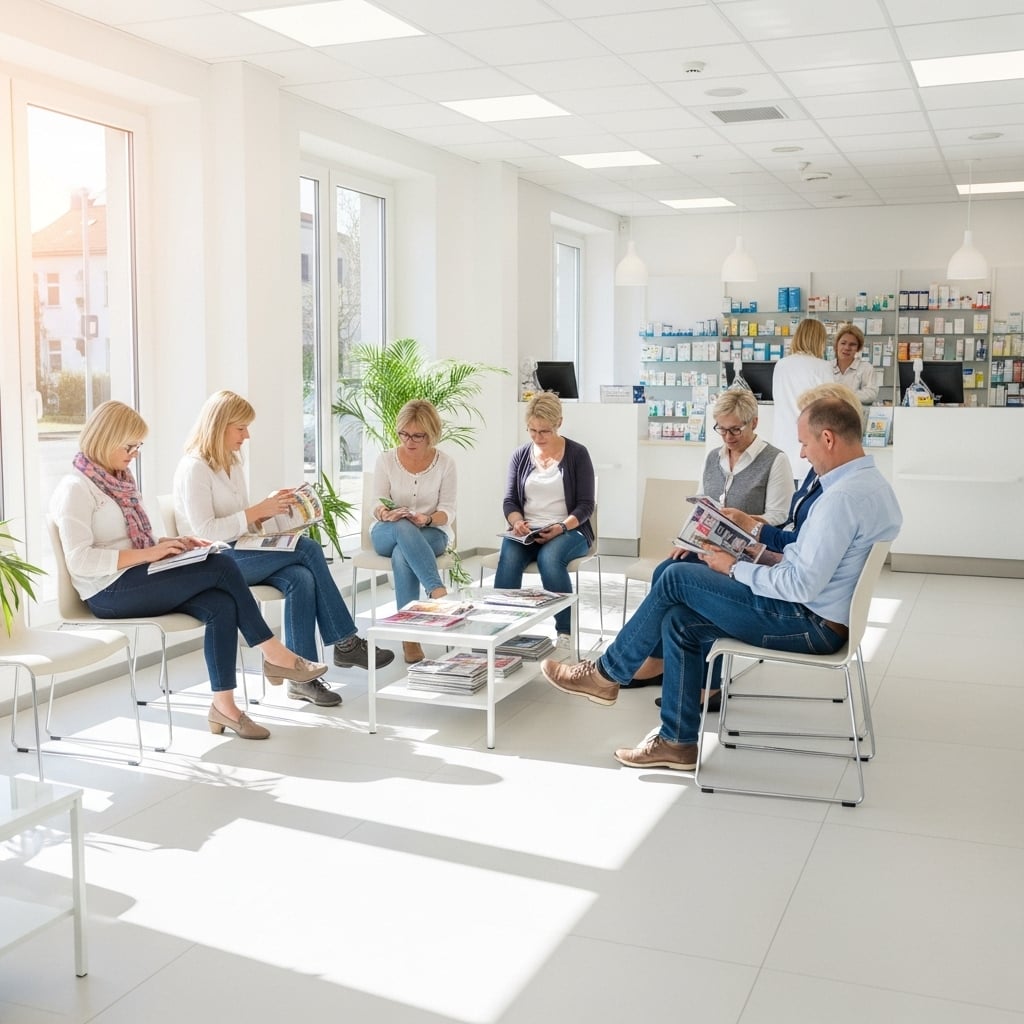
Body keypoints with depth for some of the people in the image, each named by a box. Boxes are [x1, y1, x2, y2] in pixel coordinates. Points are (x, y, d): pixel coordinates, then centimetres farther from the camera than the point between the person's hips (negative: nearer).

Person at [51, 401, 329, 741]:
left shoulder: (119, 480, 18)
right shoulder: (75, 488, -9)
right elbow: (79, 561, -19)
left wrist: (167, 544, 3)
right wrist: (147, 553, -22)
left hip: (137, 578, 8)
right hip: (110, 591, -8)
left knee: (221, 605, -19)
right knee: (221, 567, -21)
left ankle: (224, 705, -17)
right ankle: (274, 655, -9)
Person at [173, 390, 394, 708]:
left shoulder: (232, 464, 16)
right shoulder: (194, 468, -11)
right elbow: (205, 532, -19)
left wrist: (268, 509, 0)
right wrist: (256, 511, -19)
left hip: (238, 553, 8)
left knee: (300, 578, -23)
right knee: (308, 549, -21)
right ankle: (345, 643, -13)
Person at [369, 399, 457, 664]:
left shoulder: (445, 463, -2)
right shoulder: (386, 460, -1)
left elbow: (447, 511, -2)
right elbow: (378, 507, 0)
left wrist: (427, 519, -24)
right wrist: (384, 513, -25)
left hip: (431, 533, 0)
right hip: (388, 533, 1)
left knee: (402, 554, -37)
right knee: (402, 527, -39)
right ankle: (439, 592, -45)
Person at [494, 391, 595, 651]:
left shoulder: (577, 454, 1)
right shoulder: (520, 455, 11)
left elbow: (585, 505, -3)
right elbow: (509, 501, 10)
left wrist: (561, 527, -20)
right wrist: (517, 522, -13)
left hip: (569, 531, -3)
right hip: (526, 532, 3)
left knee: (550, 557, -36)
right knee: (509, 557, -31)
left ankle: (565, 633, -27)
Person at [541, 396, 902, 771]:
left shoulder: (842, 497, -24)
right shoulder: (872, 483, 10)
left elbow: (803, 585, -26)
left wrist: (735, 568, -12)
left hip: (810, 623, -10)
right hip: (824, 616, 10)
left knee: (678, 579, -7)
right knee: (679, 621, 6)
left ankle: (606, 674, 9)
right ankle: (677, 741, 12)